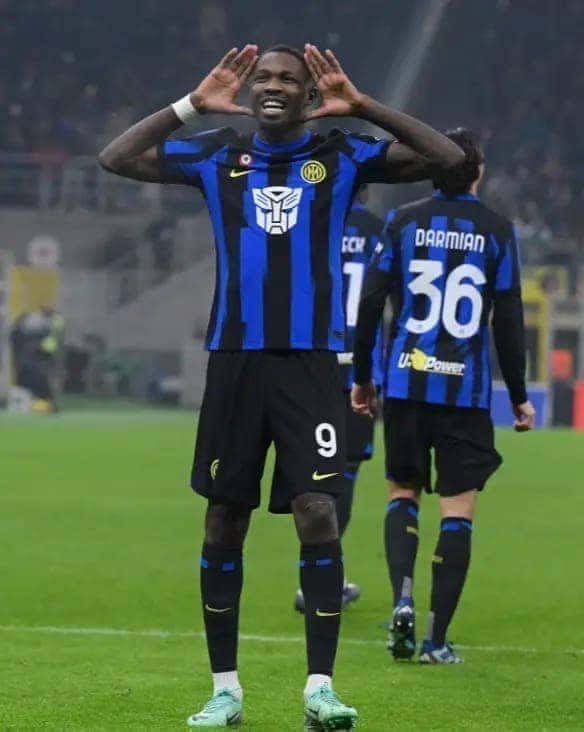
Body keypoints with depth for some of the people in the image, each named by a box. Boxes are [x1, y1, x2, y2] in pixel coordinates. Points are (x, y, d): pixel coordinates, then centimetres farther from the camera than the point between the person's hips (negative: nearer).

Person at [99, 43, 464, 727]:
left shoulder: (342, 155, 5)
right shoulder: (217, 156, 9)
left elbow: (446, 158, -2)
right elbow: (116, 158, 5)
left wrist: (362, 108, -9)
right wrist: (193, 105, -2)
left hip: (311, 363, -2)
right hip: (234, 360, 2)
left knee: (318, 513, -11)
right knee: (224, 520, 4)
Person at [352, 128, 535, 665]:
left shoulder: (404, 222, 3)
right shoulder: (497, 231, 0)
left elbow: (371, 304, 2)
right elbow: (509, 321, -1)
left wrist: (362, 377, 13)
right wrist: (519, 398, 7)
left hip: (406, 382, 2)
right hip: (467, 389, -2)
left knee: (403, 493, 16)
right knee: (458, 511, 3)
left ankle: (402, 597, -7)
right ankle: (438, 637, 1)